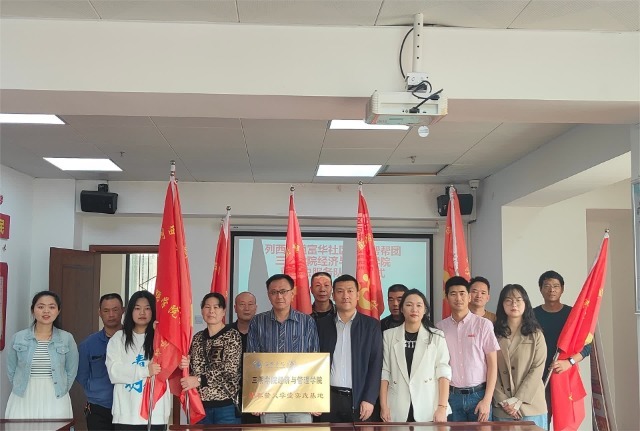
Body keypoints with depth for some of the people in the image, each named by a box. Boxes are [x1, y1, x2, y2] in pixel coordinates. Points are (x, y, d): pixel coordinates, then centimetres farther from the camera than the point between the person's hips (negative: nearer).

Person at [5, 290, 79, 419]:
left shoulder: (67, 338, 0)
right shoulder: (18, 338, 1)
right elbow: (11, 371, 11)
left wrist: (60, 392, 7)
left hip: (55, 402, 0)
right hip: (24, 401, 1)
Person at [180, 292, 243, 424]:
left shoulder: (232, 335, -5)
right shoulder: (197, 338, 11)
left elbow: (230, 370, -15)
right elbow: (192, 370, 15)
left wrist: (200, 380, -21)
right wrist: (185, 365, -7)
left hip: (226, 404, -5)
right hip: (201, 404, 5)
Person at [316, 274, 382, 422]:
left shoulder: (371, 325, 2)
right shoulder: (322, 325, 6)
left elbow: (376, 364, -1)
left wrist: (369, 399, -8)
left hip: (359, 398, -1)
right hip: (329, 398, 1)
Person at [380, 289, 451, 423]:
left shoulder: (437, 336, 2)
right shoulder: (389, 335, 5)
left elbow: (443, 372, -3)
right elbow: (385, 371, 4)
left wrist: (442, 407, -11)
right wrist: (383, 406, -2)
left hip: (429, 410, -1)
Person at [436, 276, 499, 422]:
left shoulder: (483, 325, -2)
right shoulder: (440, 327, 4)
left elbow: (492, 364, -1)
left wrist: (487, 400, -6)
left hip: (478, 394, -1)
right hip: (452, 396, 2)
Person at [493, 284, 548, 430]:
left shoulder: (536, 335, 2)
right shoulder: (494, 334, 5)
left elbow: (537, 370, -6)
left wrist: (517, 401, -13)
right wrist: (504, 402, -10)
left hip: (531, 407, -1)